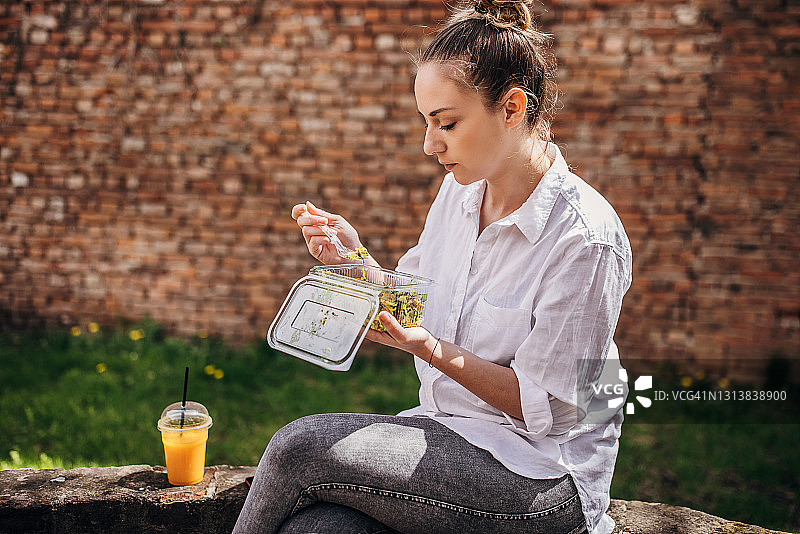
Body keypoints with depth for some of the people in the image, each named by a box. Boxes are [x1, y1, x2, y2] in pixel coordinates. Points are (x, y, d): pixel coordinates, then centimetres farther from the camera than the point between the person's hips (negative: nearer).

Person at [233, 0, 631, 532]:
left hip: (546, 476, -5)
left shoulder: (585, 239, -18)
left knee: (301, 447, -20)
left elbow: (543, 408, -14)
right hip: (448, 433, 6)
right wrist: (355, 261, -6)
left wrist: (429, 348, -24)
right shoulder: (459, 192, 4)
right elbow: (412, 311, 12)